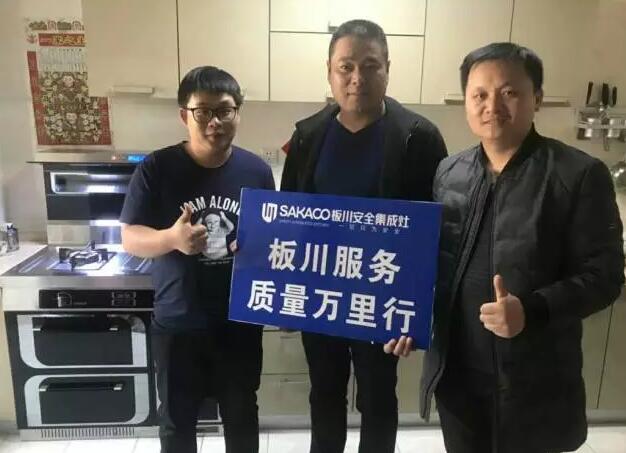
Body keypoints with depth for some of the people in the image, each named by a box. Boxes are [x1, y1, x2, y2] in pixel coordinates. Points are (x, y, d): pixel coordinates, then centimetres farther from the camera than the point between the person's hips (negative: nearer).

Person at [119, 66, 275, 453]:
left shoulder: (257, 171, -5)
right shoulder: (157, 169, -11)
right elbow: (130, 238, -8)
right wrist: (172, 238, -27)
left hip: (241, 322, 2)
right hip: (178, 325, -1)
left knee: (241, 414, 21)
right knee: (177, 419, 19)